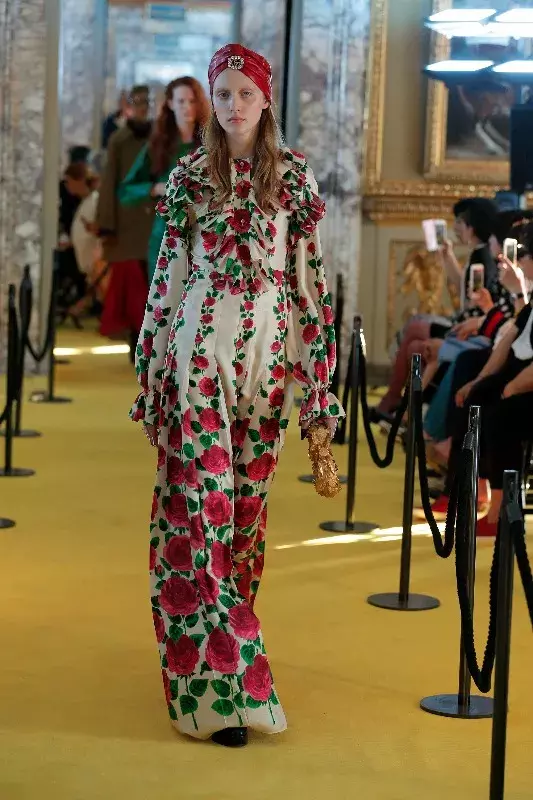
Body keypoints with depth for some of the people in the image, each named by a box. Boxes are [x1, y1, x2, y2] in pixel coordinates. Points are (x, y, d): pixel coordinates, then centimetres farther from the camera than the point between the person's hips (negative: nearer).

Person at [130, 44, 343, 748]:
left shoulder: (294, 177, 6)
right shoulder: (190, 176, 6)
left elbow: (309, 271, 6)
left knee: (249, 494, 6)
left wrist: (315, 370, 1)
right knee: (203, 491, -10)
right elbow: (169, 269, 8)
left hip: (268, 342, 2)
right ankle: (219, 684, -9)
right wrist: (155, 360, 5)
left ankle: (208, 651, 22)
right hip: (200, 341, -1)